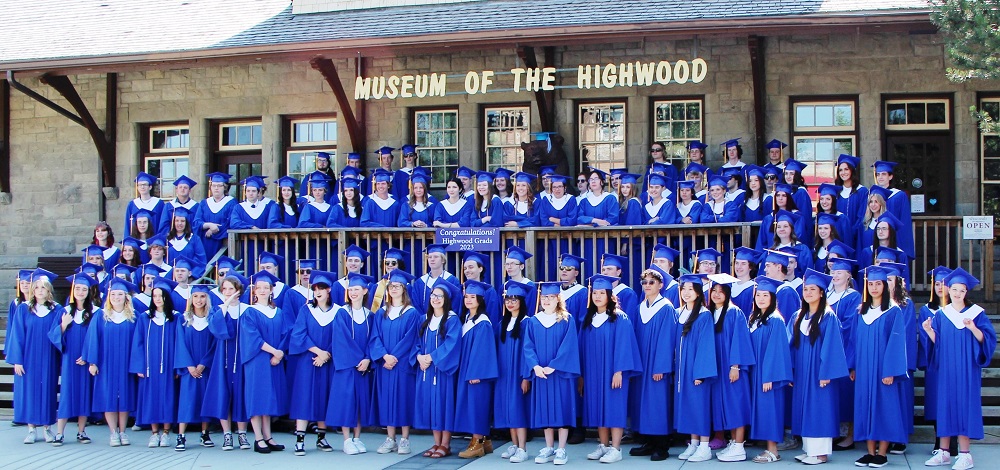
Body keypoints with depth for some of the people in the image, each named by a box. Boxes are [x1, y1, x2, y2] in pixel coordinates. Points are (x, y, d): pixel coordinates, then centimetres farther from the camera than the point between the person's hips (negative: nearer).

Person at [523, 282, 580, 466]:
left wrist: (553, 366, -18)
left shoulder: (567, 320, -2)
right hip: (540, 373, 3)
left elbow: (568, 346, -10)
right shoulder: (533, 321, 7)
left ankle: (561, 450, 3)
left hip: (560, 373, -3)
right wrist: (535, 366, -14)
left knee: (561, 409, -2)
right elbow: (528, 347, 2)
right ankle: (549, 448, 14)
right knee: (545, 410, 6)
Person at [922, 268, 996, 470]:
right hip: (946, 369, 3)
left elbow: (987, 339, -7)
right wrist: (929, 331, -9)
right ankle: (944, 452, 11)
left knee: (964, 405, -4)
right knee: (945, 405, 4)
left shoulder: (976, 313, 0)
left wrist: (973, 328, -24)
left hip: (966, 369, -3)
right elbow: (937, 342, 9)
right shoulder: (941, 315, 9)